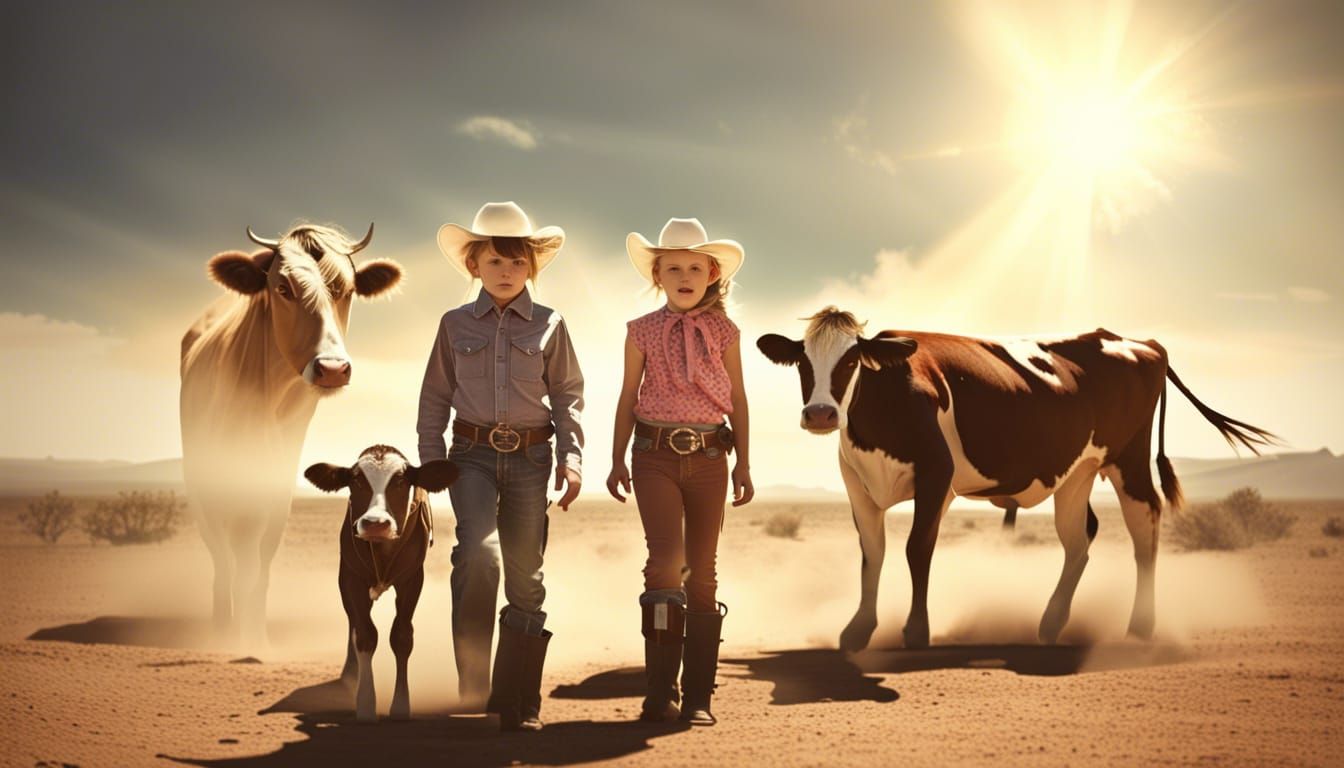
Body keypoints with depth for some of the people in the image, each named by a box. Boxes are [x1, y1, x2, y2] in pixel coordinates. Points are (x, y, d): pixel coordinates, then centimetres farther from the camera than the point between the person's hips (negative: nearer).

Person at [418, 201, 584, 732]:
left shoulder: (549, 326, 6)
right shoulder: (456, 325, 8)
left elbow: (568, 394, 7)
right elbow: (435, 397, 12)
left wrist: (571, 458, -3)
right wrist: (429, 461, 6)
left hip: (530, 456, 1)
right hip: (472, 454, -1)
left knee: (525, 577, 2)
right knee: (479, 553, -24)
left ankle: (518, 701, 10)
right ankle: (471, 678, -12)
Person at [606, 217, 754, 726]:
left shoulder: (723, 332, 6)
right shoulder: (643, 331, 4)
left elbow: (738, 399, 9)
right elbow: (628, 398, 9)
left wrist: (743, 464, 7)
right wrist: (618, 460, 6)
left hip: (708, 457, 2)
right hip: (655, 454, -2)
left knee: (702, 572, 5)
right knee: (667, 560, -15)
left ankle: (698, 696, 10)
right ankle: (659, 693, -10)